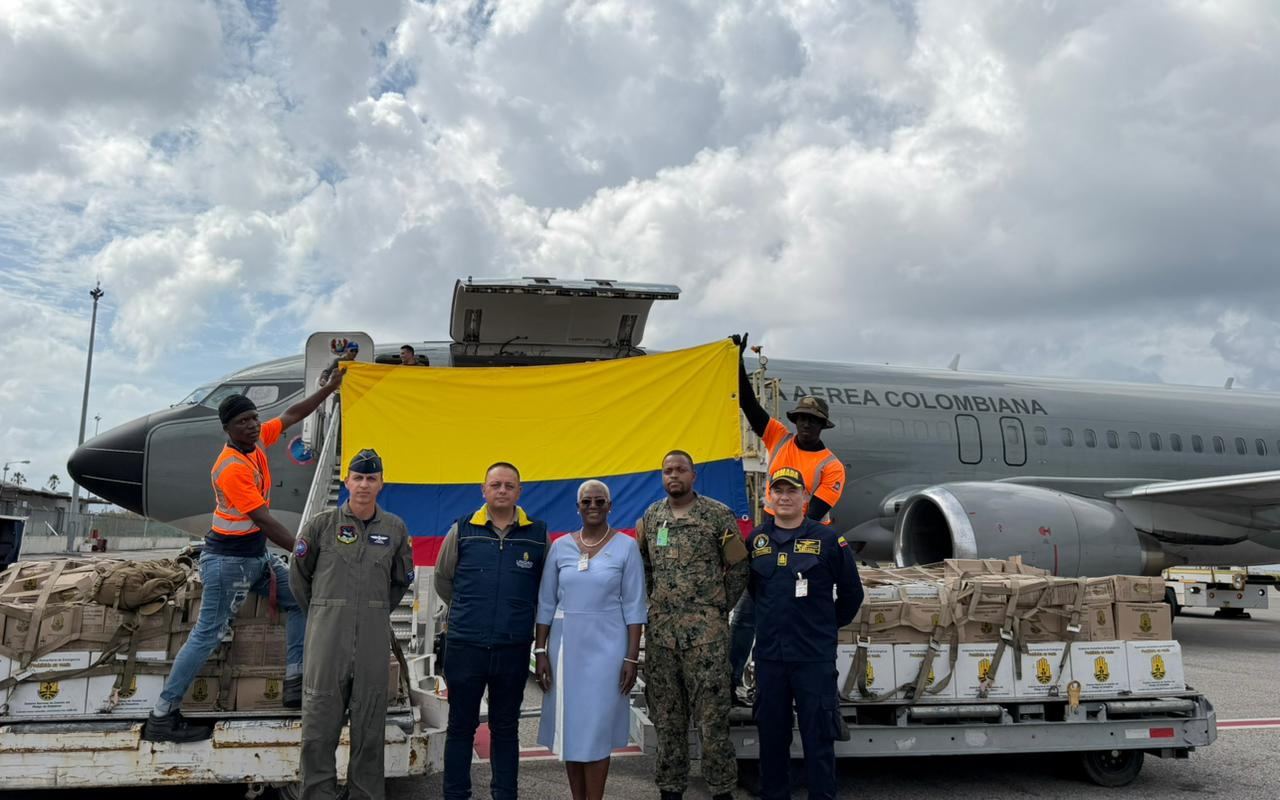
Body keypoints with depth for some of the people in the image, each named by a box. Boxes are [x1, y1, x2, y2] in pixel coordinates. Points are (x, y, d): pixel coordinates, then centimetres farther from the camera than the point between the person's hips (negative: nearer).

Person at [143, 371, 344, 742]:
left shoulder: (257, 441, 1)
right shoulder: (231, 468, -24)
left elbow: (292, 415, 15)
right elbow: (264, 521, -26)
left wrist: (329, 388, 11)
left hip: (256, 555, 10)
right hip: (228, 560, -9)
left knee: (300, 601, 11)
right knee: (207, 635, -6)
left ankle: (294, 684, 12)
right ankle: (162, 718, 3)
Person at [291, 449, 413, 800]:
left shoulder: (395, 528, 6)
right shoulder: (322, 524, 1)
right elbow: (298, 575, 11)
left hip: (374, 638, 2)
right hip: (327, 636, -1)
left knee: (370, 725, 8)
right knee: (320, 721, 1)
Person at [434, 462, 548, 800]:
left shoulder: (538, 534, 1)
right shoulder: (462, 530, 0)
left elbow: (546, 586, 14)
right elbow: (442, 579, 13)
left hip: (514, 648, 1)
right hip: (465, 645, 0)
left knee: (505, 728, 12)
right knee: (461, 727, 8)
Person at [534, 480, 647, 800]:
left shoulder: (626, 546, -3)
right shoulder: (560, 546, 3)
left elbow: (634, 607, -4)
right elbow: (546, 604, 7)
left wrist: (631, 657, -8)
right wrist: (540, 651, 2)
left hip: (606, 647, -3)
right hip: (565, 645, 3)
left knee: (597, 730, 1)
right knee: (570, 728, 9)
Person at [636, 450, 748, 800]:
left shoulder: (718, 515, -2)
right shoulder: (650, 517, 10)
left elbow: (738, 568, 2)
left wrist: (720, 607, 3)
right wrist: (658, 603, 13)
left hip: (706, 632, -4)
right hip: (660, 631, 4)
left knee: (713, 717, -2)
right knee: (666, 717, 11)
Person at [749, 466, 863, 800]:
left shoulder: (827, 539, -3)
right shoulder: (756, 540, 6)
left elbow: (851, 592, 6)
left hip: (816, 656, -3)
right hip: (769, 656, 3)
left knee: (818, 736, 2)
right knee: (772, 734, 12)